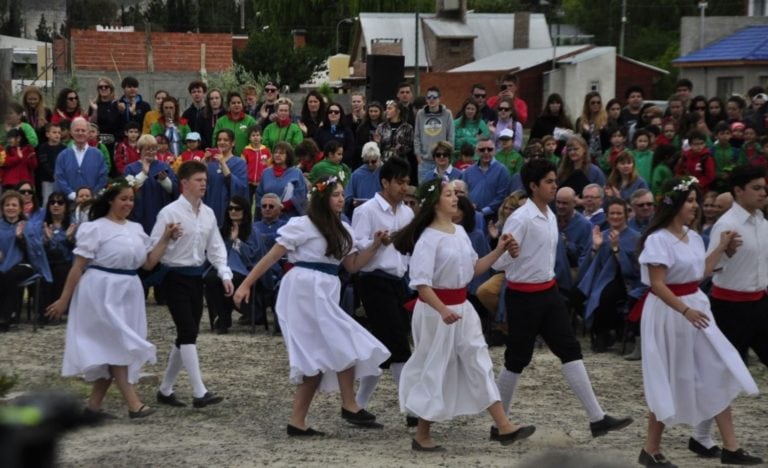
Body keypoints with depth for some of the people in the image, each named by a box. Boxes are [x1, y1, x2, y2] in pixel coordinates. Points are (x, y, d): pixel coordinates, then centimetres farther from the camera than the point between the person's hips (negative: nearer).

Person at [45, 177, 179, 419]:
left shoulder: (136, 229, 13)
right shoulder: (96, 228, -6)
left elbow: (148, 262, 11)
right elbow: (78, 267, -7)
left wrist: (165, 238, 2)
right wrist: (64, 300, -8)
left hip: (128, 293, 7)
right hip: (102, 292, -7)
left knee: (111, 350, 7)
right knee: (117, 346, -10)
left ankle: (93, 404, 14)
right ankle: (133, 404, -13)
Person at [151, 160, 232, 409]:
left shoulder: (208, 213, 7)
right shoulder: (170, 212, -10)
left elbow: (216, 246, 9)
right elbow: (154, 247, -12)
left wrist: (225, 274, -2)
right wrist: (169, 238, -32)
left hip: (196, 277, 7)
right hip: (176, 277, -7)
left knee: (187, 335, 11)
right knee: (188, 333, -13)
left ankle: (165, 390, 23)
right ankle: (199, 393, -16)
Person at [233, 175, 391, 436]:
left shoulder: (342, 230, 16)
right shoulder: (302, 225, -6)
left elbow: (353, 266, 16)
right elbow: (272, 256, -7)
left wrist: (374, 246, 2)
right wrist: (246, 285, -9)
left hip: (325, 295, 8)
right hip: (305, 291, -8)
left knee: (319, 360, 6)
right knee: (345, 345, -10)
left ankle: (297, 422, 8)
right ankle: (350, 407, 0)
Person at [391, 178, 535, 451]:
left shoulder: (460, 232, 7)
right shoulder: (429, 238, -18)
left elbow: (475, 269, 16)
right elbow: (420, 282, -24)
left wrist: (499, 251, 4)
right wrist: (442, 310, -36)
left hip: (462, 306, 8)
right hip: (436, 309, -8)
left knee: (479, 364, 7)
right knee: (435, 370, 2)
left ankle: (504, 427, 9)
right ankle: (422, 436, 16)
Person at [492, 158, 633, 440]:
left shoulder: (551, 217, 8)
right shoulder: (520, 219, -18)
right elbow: (500, 262, -19)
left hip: (549, 292, 8)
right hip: (524, 297, -8)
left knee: (570, 350, 2)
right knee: (517, 359, 3)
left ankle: (597, 418, 2)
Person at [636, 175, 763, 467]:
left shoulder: (692, 236, 8)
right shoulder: (658, 239, -18)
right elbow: (657, 285, -22)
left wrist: (721, 246, 12)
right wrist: (685, 310, -30)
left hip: (697, 307, 8)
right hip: (669, 313, -8)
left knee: (718, 373, 6)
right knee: (671, 381, 0)